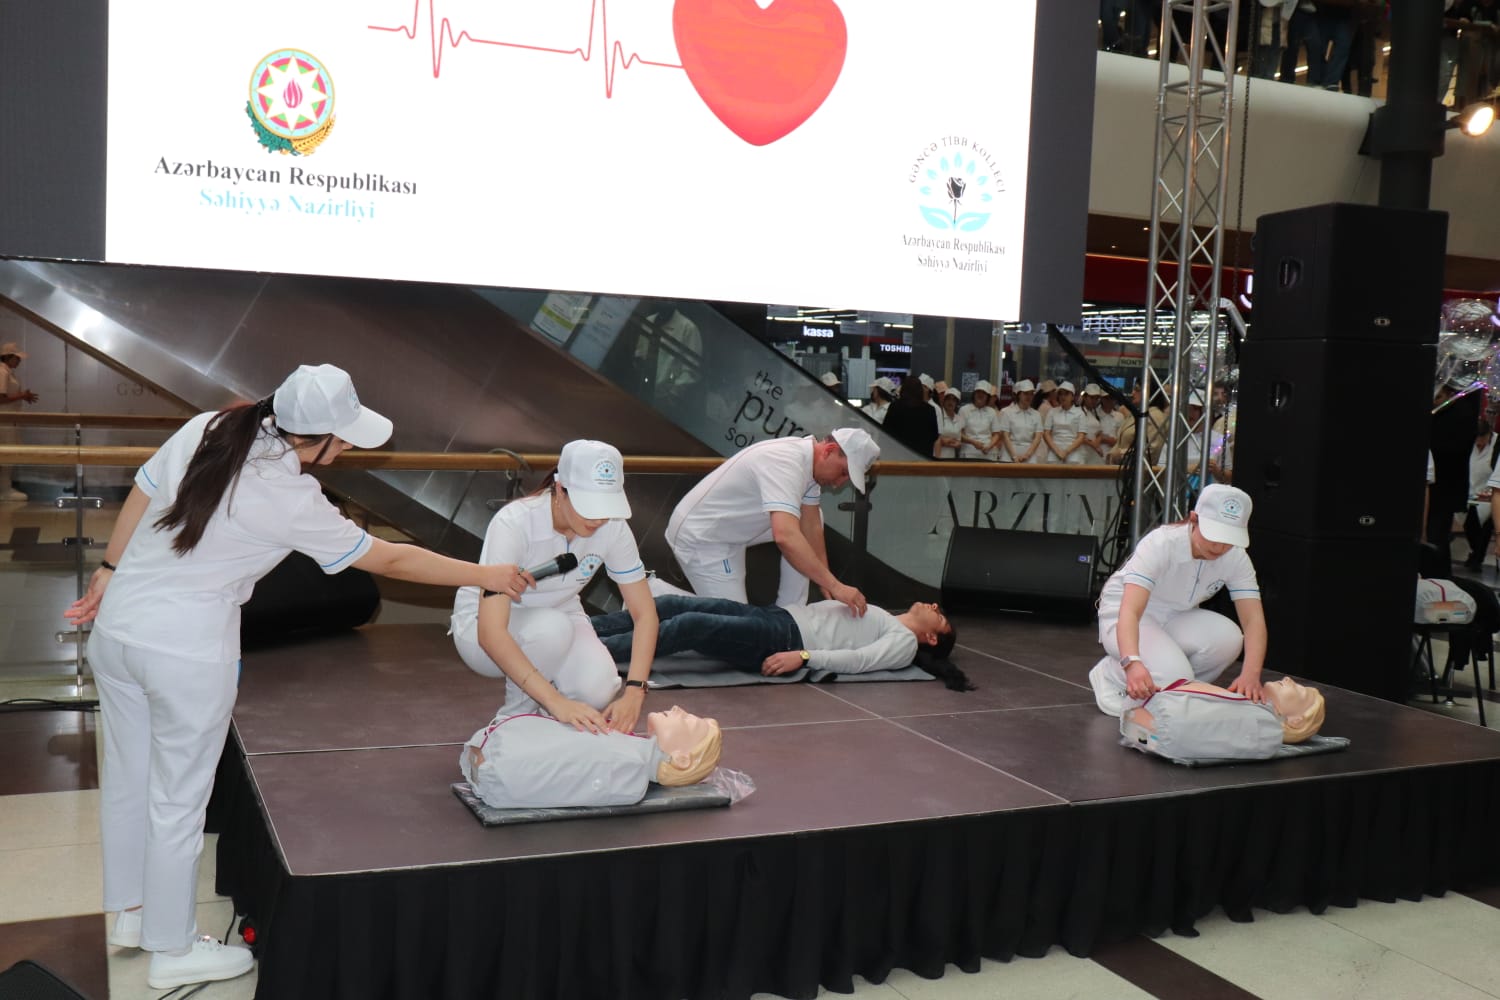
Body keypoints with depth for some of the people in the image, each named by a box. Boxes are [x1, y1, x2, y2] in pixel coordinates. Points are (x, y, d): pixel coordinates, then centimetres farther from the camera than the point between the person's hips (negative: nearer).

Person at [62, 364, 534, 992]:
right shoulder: (294, 500, -19)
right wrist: (487, 576, -1)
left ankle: (131, 913, 42)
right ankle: (171, 951, 27)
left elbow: (139, 498, 6)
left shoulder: (204, 430, -5)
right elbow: (389, 560, -10)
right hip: (186, 654, -7)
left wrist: (111, 572, 19)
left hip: (117, 629, 7)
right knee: (177, 802, 9)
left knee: (127, 776, 21)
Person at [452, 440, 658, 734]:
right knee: (552, 628, -36)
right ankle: (516, 719, -8)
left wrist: (634, 692, -30)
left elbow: (644, 613, -14)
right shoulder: (514, 524, -33)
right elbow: (491, 632, -41)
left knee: (599, 690, -27)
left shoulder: (613, 527, -20)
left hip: (559, 617, 3)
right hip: (484, 622, -3)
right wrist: (557, 703, -49)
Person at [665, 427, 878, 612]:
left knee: (811, 518, 7)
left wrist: (827, 583, -5)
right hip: (700, 538, -10)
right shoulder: (787, 463, -32)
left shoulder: (809, 459, -2)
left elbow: (811, 527, 0)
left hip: (732, 529, 10)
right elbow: (785, 537, -45)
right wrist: (835, 586, -43)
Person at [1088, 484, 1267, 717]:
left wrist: (1251, 673, -42)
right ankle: (1111, 674, -1)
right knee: (1174, 676, -32)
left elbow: (1254, 619, -23)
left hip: (1176, 619, 5)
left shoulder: (1236, 558, -16)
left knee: (1228, 638, -27)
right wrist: (1132, 663, -61)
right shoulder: (1160, 544, -31)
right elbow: (1130, 611, -42)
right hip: (1122, 615, -5)